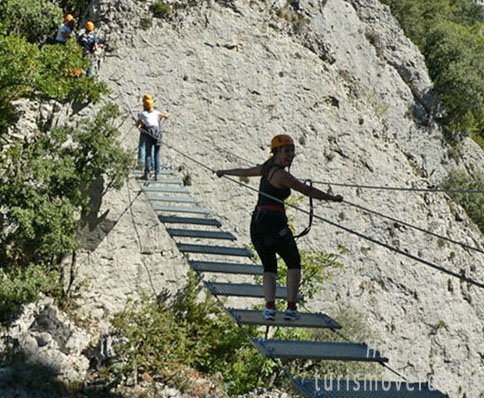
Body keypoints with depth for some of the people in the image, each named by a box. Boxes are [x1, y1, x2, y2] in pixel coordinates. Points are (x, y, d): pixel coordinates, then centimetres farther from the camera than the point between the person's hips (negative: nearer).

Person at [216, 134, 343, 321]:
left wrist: (224, 172, 50)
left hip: (256, 223, 8)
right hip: (274, 223, -7)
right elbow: (308, 191, -10)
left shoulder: (267, 167, 14)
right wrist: (333, 198, 1)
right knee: (294, 263, 10)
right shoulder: (282, 175, -11)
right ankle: (291, 308, 3)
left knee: (269, 267, 14)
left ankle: (270, 307, -6)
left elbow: (244, 171, 31)